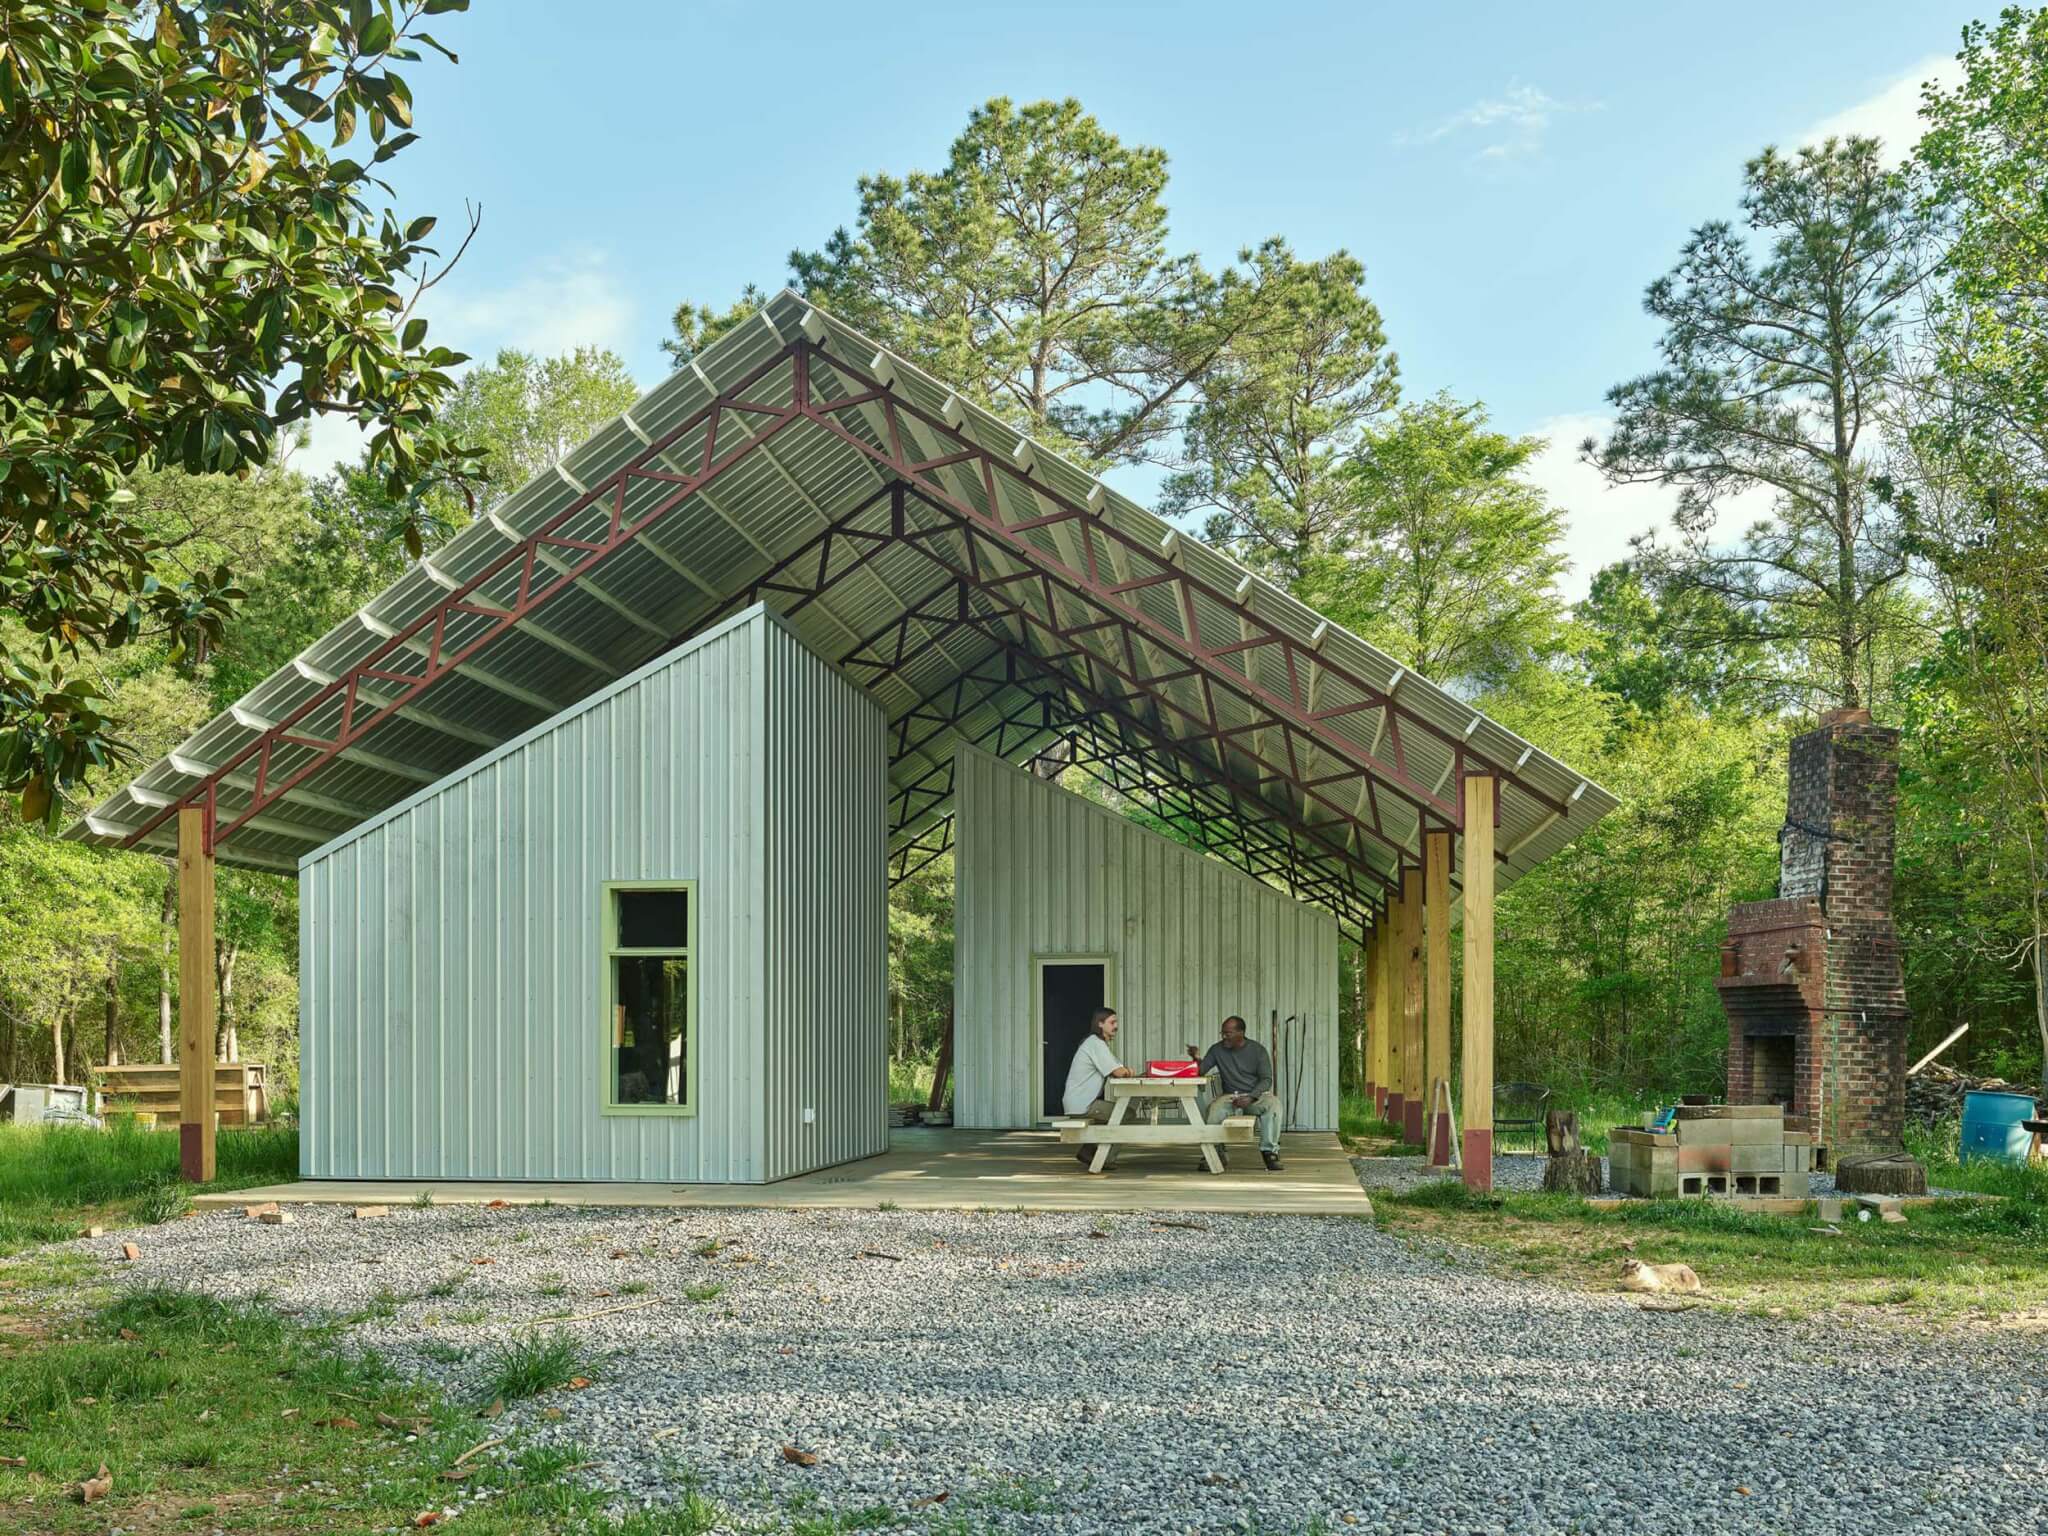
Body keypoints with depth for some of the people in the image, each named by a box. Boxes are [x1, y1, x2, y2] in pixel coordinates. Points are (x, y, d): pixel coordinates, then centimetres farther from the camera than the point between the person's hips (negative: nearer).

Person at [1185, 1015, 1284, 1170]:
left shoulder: (1258, 1050, 0)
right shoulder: (1217, 1050, 5)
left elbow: (1266, 1079, -5)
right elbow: (1201, 1071, 1)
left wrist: (1250, 1098, -20)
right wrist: (1197, 1059, -22)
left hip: (1255, 1095, -1)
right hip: (1229, 1096, 1)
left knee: (1273, 1103, -34)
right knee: (1214, 1108, -33)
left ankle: (1269, 1151, -21)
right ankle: (1217, 1152, -12)